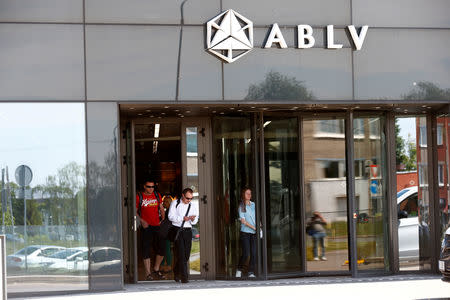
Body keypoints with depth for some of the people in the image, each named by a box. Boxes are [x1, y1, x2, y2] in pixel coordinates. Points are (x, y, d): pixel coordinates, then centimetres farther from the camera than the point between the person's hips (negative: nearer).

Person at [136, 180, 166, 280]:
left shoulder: (157, 196, 11)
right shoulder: (139, 197, -1)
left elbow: (161, 209, 19)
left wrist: (163, 219, 5)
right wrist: (141, 221, -12)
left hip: (157, 226, 4)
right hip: (146, 227, -4)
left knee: (162, 248, 4)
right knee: (146, 250, -4)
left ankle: (156, 270, 22)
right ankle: (148, 274, 1)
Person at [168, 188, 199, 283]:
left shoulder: (194, 206, 14)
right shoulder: (175, 203, 5)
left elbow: (195, 221, 10)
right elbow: (171, 216, -5)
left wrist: (193, 219, -14)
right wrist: (183, 218, -16)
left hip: (188, 230, 4)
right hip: (177, 229, -4)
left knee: (186, 254, 4)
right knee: (181, 254, -10)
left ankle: (176, 272, 25)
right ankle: (184, 276, -12)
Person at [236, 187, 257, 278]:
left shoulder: (253, 204, 11)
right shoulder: (241, 206, -3)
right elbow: (243, 220, -8)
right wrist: (253, 227, -13)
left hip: (254, 233, 4)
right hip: (245, 232, -4)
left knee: (253, 253, -1)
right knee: (246, 254, -8)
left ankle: (251, 273, 5)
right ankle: (239, 269, 15)